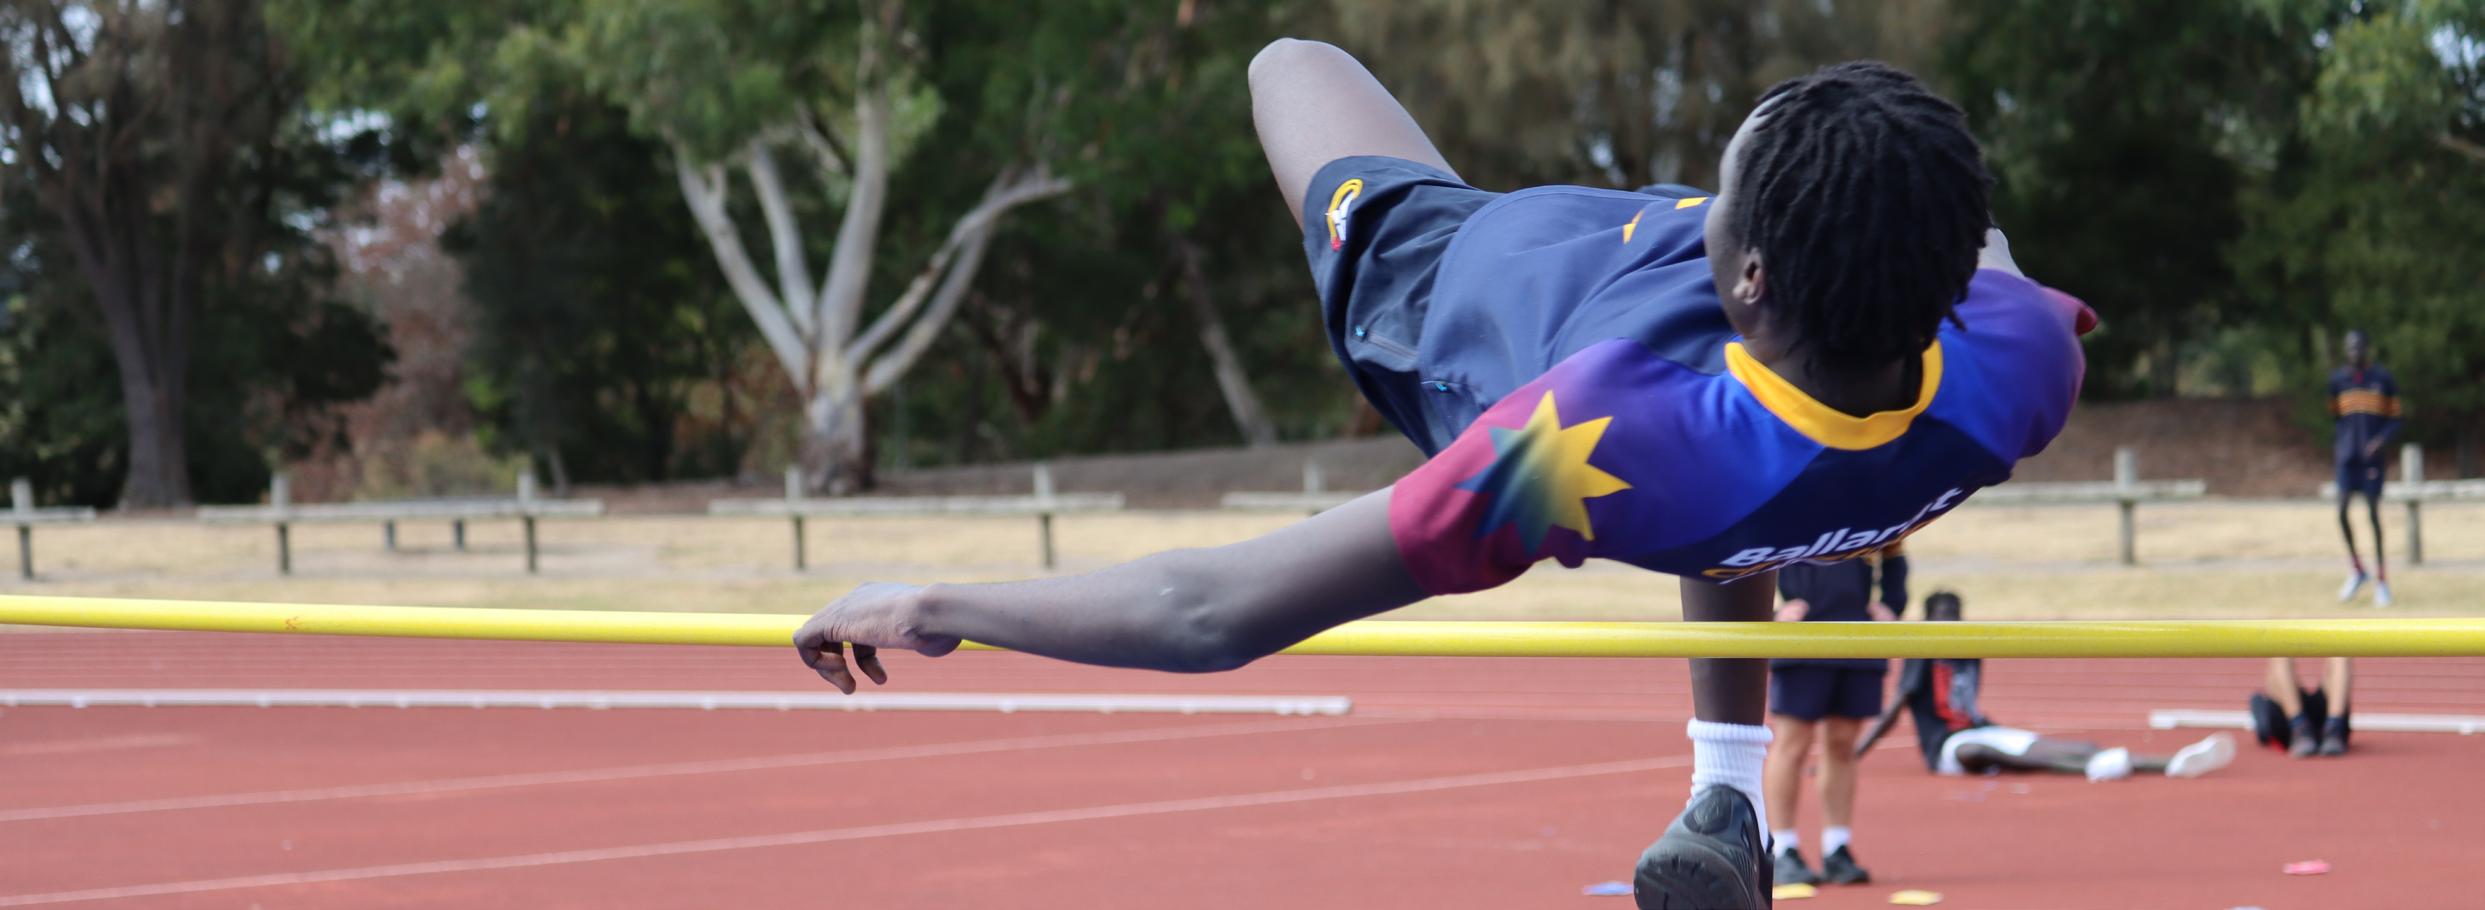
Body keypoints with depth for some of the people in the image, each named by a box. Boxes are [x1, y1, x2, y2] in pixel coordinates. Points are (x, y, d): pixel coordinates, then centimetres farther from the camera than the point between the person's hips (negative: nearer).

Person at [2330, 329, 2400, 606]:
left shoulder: (2384, 380, 1)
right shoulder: (2338, 380, 9)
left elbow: (2394, 420, 3)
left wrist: (2380, 441, -13)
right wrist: (2339, 444, 12)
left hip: (2373, 455, -2)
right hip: (2347, 455, 2)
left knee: (2373, 513, -3)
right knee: (2342, 510, -8)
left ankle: (2381, 580, 3)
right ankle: (2356, 571, 9)